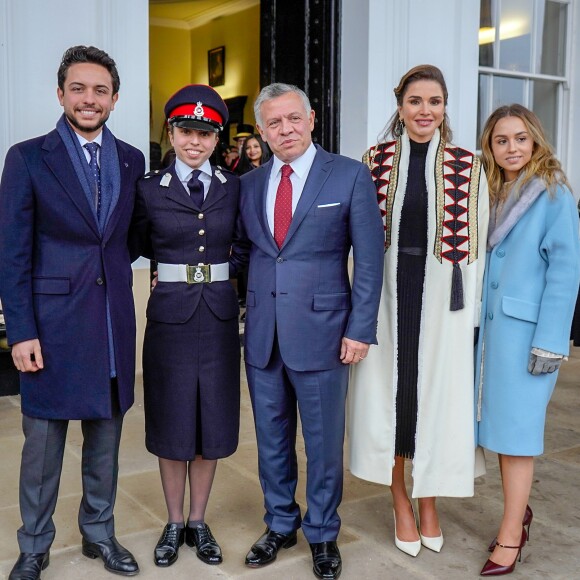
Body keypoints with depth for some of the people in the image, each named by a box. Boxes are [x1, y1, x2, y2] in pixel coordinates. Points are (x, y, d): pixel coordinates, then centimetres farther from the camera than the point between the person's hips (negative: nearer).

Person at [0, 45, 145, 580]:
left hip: (114, 320, 4)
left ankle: (99, 532, 33)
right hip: (53, 321, -3)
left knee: (105, 439, 15)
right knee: (43, 445, 7)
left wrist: (117, 263, -1)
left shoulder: (131, 160, 8)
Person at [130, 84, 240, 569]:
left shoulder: (235, 187, 4)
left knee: (212, 420, 10)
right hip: (170, 315, -1)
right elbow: (139, 248, 6)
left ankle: (198, 521, 29)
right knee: (172, 421, 8)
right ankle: (174, 523, 28)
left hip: (219, 315, 2)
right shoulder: (149, 189, 0)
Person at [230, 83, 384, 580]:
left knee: (323, 441, 9)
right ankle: (281, 524, 37)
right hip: (262, 333, 4)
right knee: (271, 439, 16)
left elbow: (369, 259, -6)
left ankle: (323, 534, 31)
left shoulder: (350, 176, -4)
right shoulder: (249, 184, 8)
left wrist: (360, 329, -10)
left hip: (321, 332, -4)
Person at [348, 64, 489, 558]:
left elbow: (476, 242, 1)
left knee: (436, 395, 7)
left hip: (442, 298, 0)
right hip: (385, 293, 1)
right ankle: (401, 504, 27)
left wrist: (473, 311, -2)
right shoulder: (375, 161, 2)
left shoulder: (467, 166, 0)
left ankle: (428, 501, 30)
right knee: (389, 393, 7)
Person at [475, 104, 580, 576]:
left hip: (525, 329, -6)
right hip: (490, 325, 6)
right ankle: (519, 511, 30)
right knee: (499, 422, 13)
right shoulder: (491, 193, 11)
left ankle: (510, 537, 11)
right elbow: (482, 264, 9)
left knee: (515, 427, -1)